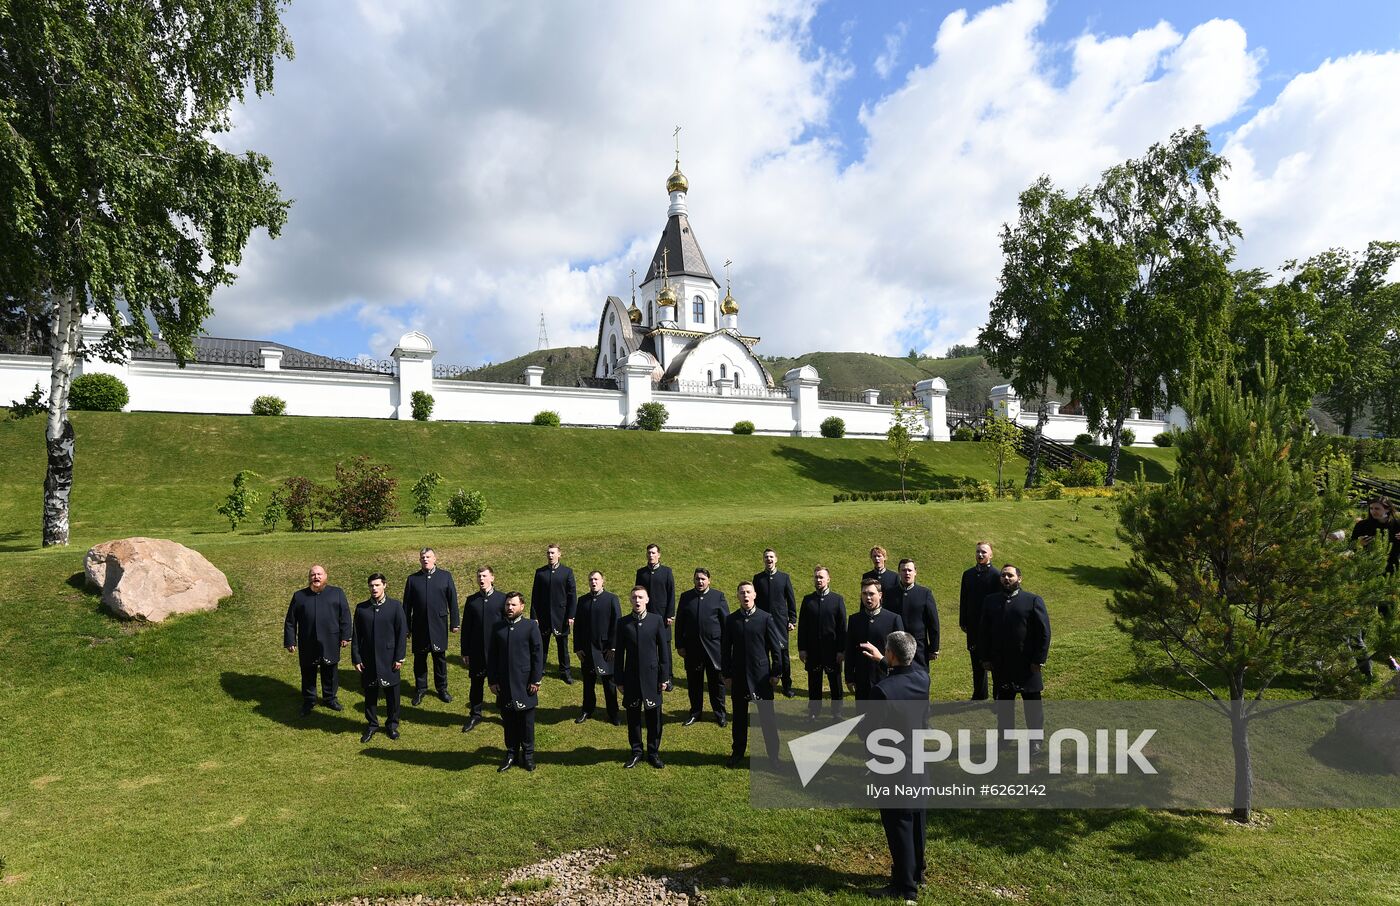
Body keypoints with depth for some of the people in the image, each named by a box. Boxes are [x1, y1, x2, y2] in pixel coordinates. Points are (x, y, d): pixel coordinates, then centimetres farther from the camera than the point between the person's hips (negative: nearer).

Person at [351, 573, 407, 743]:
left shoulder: (396, 606, -4)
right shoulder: (361, 608, 2)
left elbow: (402, 633, -4)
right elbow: (356, 635, 4)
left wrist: (400, 658, -7)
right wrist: (356, 659, 0)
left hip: (389, 659, -1)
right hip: (368, 659, 2)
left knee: (392, 693, 8)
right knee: (370, 694, 10)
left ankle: (392, 724, 25)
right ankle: (372, 725, 27)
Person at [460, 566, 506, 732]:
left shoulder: (501, 599, -5)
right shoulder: (471, 600, 0)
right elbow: (466, 627, 3)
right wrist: (465, 652, 2)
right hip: (477, 650, 2)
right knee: (476, 683, 12)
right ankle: (475, 715, 28)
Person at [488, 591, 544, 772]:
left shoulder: (531, 626, -4)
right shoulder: (498, 628, 5)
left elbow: (538, 654, -4)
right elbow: (492, 656, 7)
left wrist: (536, 680, -7)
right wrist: (492, 681, 2)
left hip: (525, 683, -2)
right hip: (504, 684, 3)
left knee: (526, 721, 8)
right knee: (508, 721, 11)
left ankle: (528, 755, 22)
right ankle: (511, 754, 25)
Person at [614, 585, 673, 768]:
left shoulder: (657, 621, -2)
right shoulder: (623, 623, -1)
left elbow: (664, 650, 0)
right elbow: (618, 653, 2)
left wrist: (665, 677, -2)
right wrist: (619, 680, 1)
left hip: (652, 676, -1)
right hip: (631, 677, 1)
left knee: (654, 717, 7)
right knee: (633, 717, 10)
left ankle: (653, 752, 22)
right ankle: (636, 751, 25)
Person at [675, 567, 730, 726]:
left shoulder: (718, 596, 1)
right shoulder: (685, 597, 5)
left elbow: (726, 622, 1)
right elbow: (679, 622, 6)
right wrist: (679, 645, 2)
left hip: (714, 646, -1)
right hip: (692, 648, 2)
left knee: (717, 682, 7)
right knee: (693, 683, 10)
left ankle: (720, 713, 21)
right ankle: (695, 713, 25)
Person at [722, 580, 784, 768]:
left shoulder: (766, 618, -3)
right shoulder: (731, 620, 2)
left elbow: (776, 647, -1)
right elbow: (726, 649, 5)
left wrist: (776, 673, -3)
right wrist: (726, 675, 3)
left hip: (761, 675, -2)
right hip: (738, 675, 2)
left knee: (767, 716, 2)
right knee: (739, 716, 12)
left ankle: (773, 754, 14)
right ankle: (737, 753, 26)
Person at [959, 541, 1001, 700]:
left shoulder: (996, 575, -7)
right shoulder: (968, 574, 8)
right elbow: (963, 599, 10)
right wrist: (963, 622, 7)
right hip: (973, 625, 5)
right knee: (976, 660, 12)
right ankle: (979, 695, 22)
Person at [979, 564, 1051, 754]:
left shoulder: (1033, 601, -4)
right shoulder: (990, 601, 6)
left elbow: (1044, 632, -6)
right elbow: (983, 631, 8)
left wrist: (1039, 660, -10)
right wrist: (986, 658, 3)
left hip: (1028, 665, -3)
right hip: (1000, 665, 3)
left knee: (1032, 703, 8)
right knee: (1003, 702, 13)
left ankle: (1036, 740, 21)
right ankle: (1004, 737, 27)